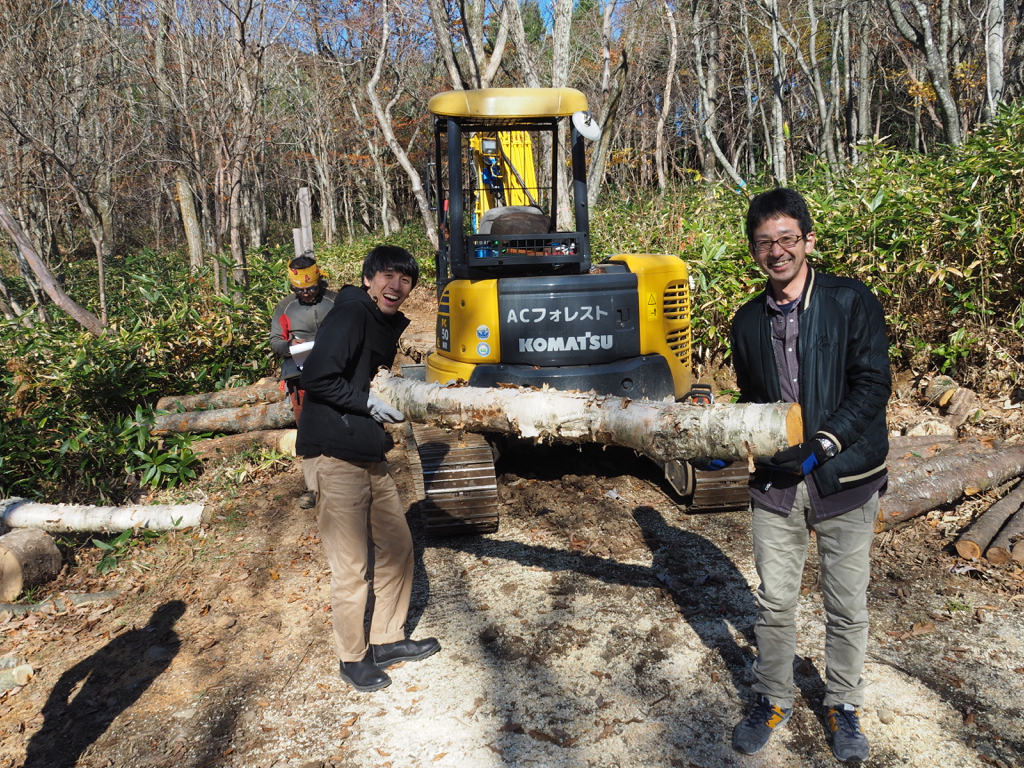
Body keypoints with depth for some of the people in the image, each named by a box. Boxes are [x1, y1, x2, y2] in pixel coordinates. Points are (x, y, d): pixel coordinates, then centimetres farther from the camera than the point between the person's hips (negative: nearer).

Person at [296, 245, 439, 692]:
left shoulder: (390, 324, 13)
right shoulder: (350, 314, -15)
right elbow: (316, 378, -24)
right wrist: (368, 401, -17)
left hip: (370, 455, 9)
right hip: (334, 457, -9)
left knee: (396, 547, 15)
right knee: (352, 567, 1)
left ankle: (387, 641, 32)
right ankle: (352, 658, 21)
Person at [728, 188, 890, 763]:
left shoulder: (852, 302, -6)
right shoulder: (749, 321, 7)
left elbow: (873, 384, -12)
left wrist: (822, 445, -20)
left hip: (845, 481, -3)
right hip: (778, 485, 3)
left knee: (848, 607, 11)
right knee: (774, 602, 11)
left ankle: (845, 705, 34)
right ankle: (774, 699, 33)